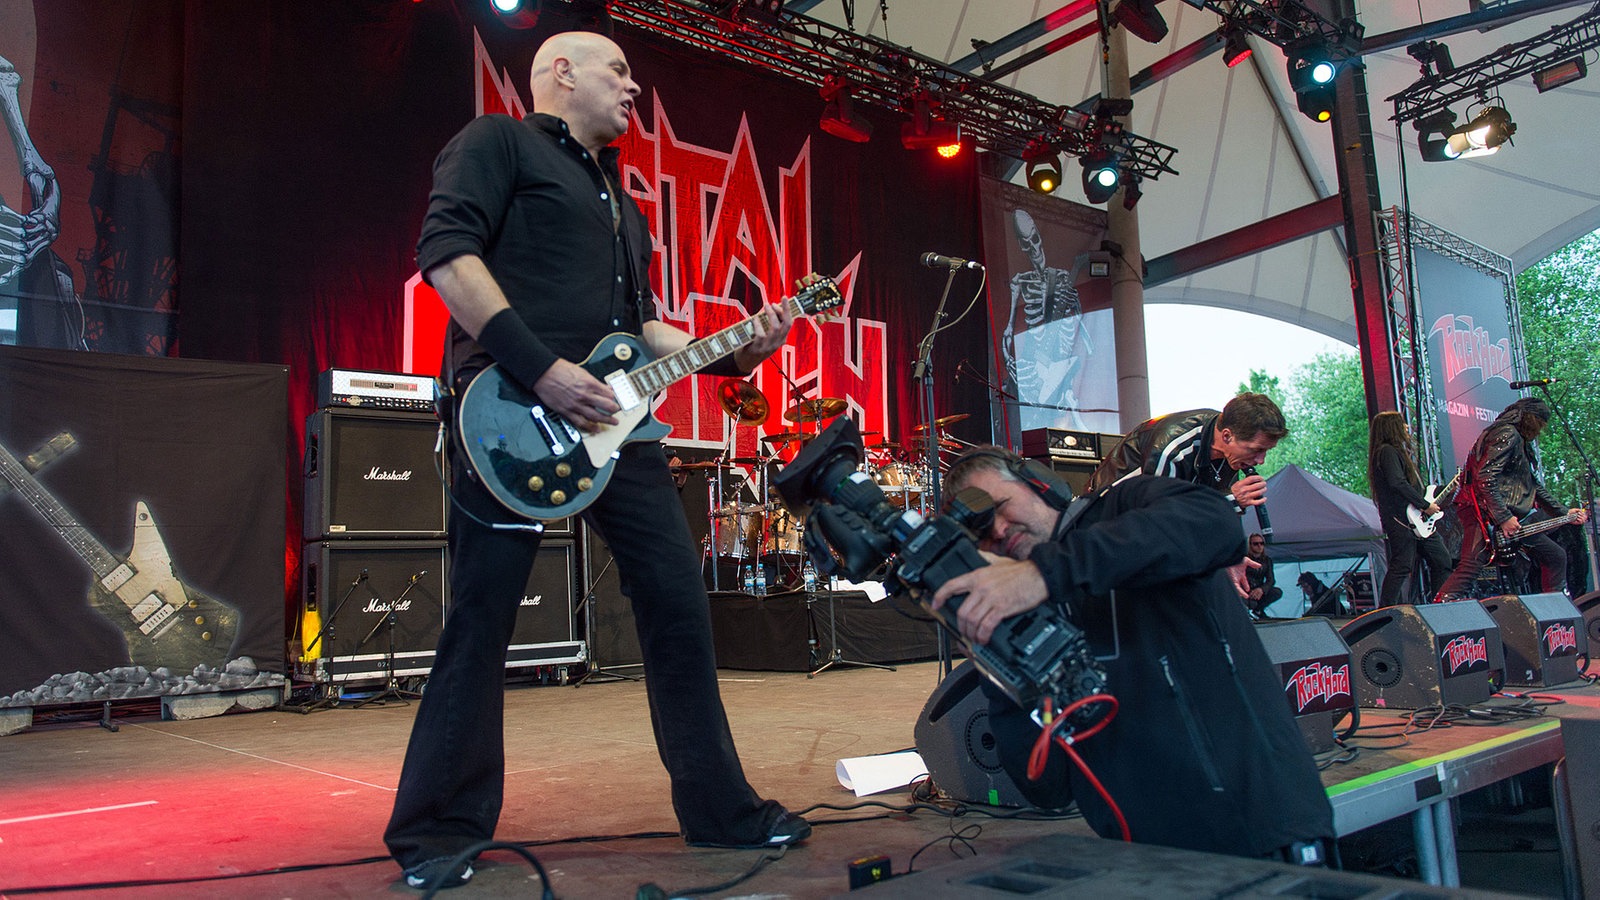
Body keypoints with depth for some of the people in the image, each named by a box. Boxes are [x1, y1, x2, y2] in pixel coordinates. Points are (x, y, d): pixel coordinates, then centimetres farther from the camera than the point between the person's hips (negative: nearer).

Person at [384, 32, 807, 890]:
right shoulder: (497, 143, 6)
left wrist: (736, 352, 12)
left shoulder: (617, 199, 29)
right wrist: (542, 369, -18)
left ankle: (720, 807, 17)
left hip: (612, 421, 8)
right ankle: (439, 831, 15)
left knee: (680, 603, 5)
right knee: (481, 619, -2)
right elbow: (445, 250, -10)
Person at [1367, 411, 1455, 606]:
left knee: (1442, 560, 11)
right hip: (1400, 522, -10)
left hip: (1417, 520, 10)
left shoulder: (1397, 451, 22)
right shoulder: (1387, 451, -11)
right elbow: (1398, 483, -23)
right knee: (1401, 567, -11)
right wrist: (1425, 505, -18)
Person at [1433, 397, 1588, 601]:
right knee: (1470, 568, -22)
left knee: (1556, 556, 16)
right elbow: (1485, 478, -21)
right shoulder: (1508, 435, -9)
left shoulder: (1522, 443, 24)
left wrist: (1564, 513, 28)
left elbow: (1535, 485, 31)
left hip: (1511, 516, 11)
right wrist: (1504, 519, -22)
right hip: (1485, 513, -11)